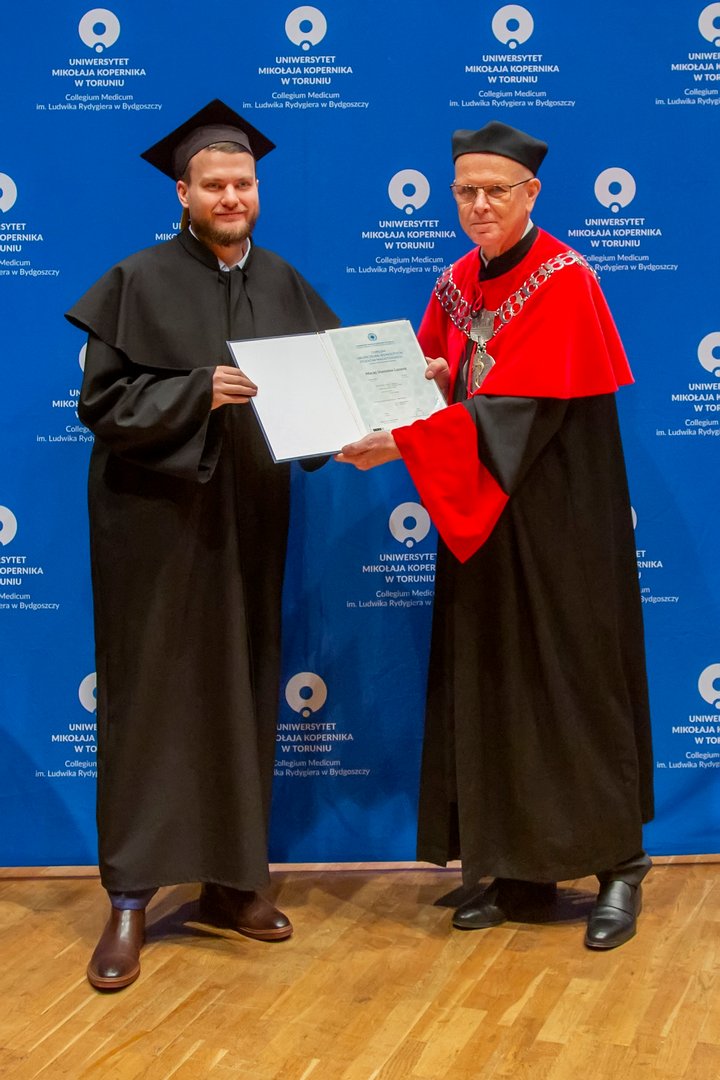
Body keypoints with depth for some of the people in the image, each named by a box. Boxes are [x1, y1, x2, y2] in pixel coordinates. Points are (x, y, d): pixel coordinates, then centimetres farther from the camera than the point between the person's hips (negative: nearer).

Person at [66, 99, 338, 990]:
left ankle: (231, 880, 22)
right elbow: (102, 400, -10)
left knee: (241, 696, 9)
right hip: (157, 517, -4)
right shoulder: (140, 281, -5)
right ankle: (129, 898, 9)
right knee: (150, 698, 0)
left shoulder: (282, 284, 9)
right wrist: (199, 391, -22)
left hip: (248, 517, 5)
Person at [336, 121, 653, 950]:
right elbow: (433, 377, 18)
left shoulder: (564, 281, -12)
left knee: (572, 684, -1)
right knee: (490, 688, 7)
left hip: (555, 521, -6)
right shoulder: (457, 283, 10)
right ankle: (518, 872, 18)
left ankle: (618, 866, 14)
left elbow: (516, 410, -22)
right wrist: (423, 378, -7)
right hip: (478, 520, 7)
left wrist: (401, 446, -30)